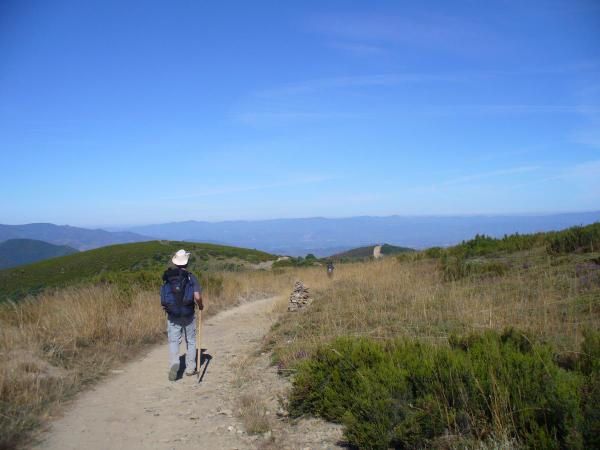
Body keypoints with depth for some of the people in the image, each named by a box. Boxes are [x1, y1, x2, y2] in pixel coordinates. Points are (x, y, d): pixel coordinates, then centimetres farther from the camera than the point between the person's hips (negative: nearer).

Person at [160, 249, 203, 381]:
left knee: (173, 342, 6)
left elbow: (164, 296, 3)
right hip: (188, 315, -1)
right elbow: (197, 296, -18)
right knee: (190, 341, 15)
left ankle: (174, 365, -15)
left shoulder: (167, 277, 0)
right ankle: (190, 368, 23)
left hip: (172, 315, 1)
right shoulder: (191, 277, -9)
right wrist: (200, 305, 2)